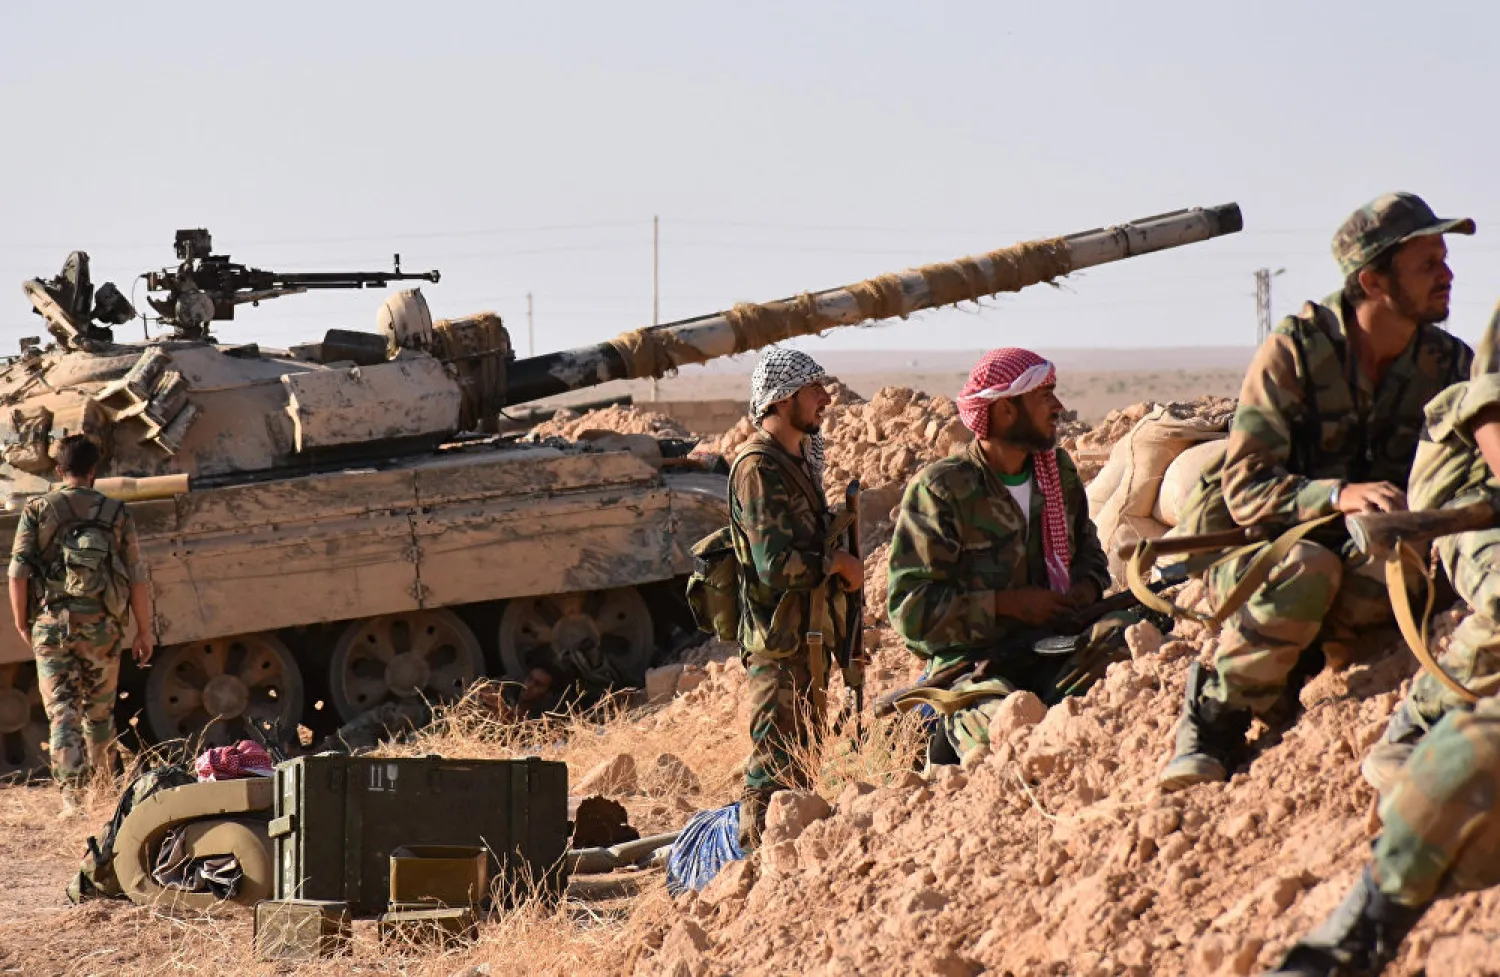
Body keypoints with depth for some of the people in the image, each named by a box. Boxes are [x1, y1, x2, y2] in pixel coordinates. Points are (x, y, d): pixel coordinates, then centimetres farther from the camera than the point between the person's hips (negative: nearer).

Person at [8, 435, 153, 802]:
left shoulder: (37, 511, 1)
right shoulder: (116, 514, 2)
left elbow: (18, 572, -3)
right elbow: (137, 580, 1)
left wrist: (21, 622, 9)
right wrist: (144, 632, 8)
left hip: (51, 625, -1)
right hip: (100, 627, 1)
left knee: (62, 711, 0)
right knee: (98, 710, 18)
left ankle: (71, 786, -12)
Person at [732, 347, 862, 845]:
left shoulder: (798, 459, 15)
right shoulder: (759, 467, -17)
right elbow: (775, 565, -25)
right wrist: (838, 563, -11)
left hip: (809, 636, 10)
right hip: (780, 642, -10)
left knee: (802, 761, 15)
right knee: (776, 768, -7)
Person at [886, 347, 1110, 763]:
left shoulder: (1058, 471, 12)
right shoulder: (940, 490, -8)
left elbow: (1086, 547, 29)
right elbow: (910, 607, -12)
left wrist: (1087, 585, 5)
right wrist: (1007, 604, -16)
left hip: (1051, 655, 5)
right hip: (969, 663, -5)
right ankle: (954, 735, -2)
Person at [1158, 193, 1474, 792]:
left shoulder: (1449, 365, 0)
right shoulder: (1296, 350, -14)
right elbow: (1245, 489, -18)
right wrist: (1338, 495, -37)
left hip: (1364, 547, 3)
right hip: (1256, 548, -3)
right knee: (1307, 568, -38)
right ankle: (1215, 715, -20)